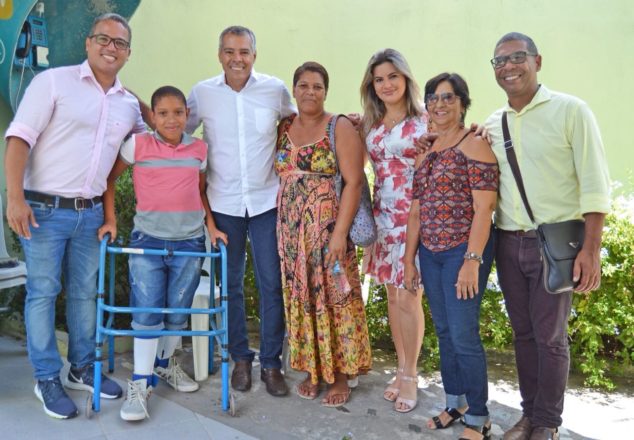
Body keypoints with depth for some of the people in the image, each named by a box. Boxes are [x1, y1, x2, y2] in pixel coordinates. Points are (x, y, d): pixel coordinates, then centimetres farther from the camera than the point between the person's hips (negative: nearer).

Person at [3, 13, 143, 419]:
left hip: (91, 212, 5)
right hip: (44, 209, -4)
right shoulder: (53, 82, -5)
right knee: (43, 292, 3)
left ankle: (83, 369, 28)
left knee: (85, 292, 13)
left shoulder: (129, 104, 9)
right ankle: (47, 379, 16)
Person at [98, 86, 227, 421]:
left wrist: (212, 226, 6)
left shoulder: (199, 149, 4)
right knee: (146, 312, -4)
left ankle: (165, 364, 35)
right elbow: (109, 178, 5)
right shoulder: (137, 145, -4)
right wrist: (110, 220, -1)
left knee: (178, 311, 12)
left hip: (189, 242, 3)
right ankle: (139, 384, 6)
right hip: (148, 240, -2)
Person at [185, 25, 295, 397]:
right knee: (231, 284, 10)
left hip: (266, 202, -1)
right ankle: (240, 358, 26)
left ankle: (271, 363, 16)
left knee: (272, 283, 2)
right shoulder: (203, 93, -1)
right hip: (224, 204, 1)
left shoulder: (275, 89, -3)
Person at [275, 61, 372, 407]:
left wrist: (340, 233, -18)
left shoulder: (340, 128, -4)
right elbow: (275, 177, 12)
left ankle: (341, 375, 16)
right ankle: (311, 370, 25)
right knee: (300, 298, 10)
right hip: (290, 231, 5)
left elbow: (353, 183, -11)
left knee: (334, 298, 1)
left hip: (329, 228, -4)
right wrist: (279, 228, 2)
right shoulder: (283, 128, 10)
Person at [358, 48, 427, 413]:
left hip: (414, 216, -5)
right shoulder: (370, 124, 10)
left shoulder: (424, 122, -5)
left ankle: (410, 375, 17)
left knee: (408, 299, 0)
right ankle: (402, 368, 28)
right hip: (383, 216, 5)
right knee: (393, 295, 13)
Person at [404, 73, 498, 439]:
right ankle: (455, 403, 29)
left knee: (463, 335, -4)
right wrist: (409, 259, 13)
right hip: (431, 253, 7)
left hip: (464, 251, -7)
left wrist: (472, 261, -19)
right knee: (444, 332, 14)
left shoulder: (474, 144, -7)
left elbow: (484, 209, -14)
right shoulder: (425, 149, 13)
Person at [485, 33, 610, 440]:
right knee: (523, 332, 13)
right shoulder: (492, 124, 9)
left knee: (550, 336, 4)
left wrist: (591, 250, -15)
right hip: (508, 242, 5)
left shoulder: (570, 111, -6)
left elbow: (595, 185, -10)